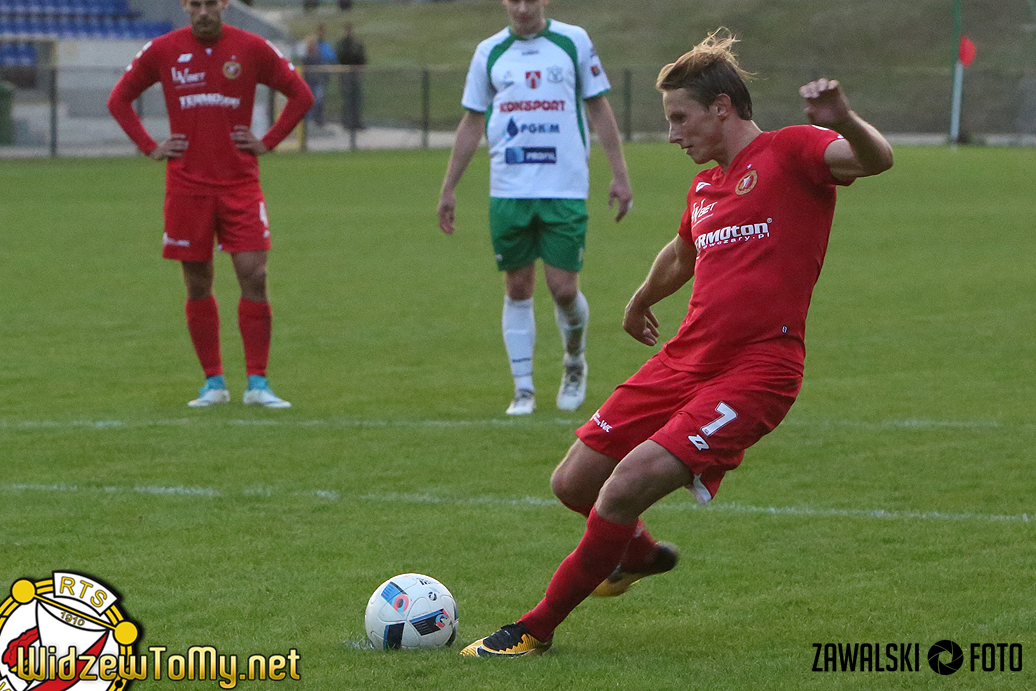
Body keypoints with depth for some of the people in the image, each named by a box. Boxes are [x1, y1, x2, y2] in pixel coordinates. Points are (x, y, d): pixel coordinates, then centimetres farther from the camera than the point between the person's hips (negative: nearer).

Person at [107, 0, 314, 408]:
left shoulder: (251, 49, 0)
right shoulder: (162, 50, 2)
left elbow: (301, 95, 10)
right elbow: (119, 100, 13)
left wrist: (267, 143, 2)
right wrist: (150, 148, 4)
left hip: (240, 185, -1)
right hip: (186, 186, 1)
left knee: (254, 277, -9)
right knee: (198, 286, 3)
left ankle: (257, 385, -3)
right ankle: (213, 384, 13)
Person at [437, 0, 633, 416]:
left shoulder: (574, 42, 3)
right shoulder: (489, 52, 7)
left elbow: (598, 109, 7)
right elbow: (472, 123, 13)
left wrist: (619, 175, 2)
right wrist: (448, 189, 11)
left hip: (565, 189, -2)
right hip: (508, 190, 2)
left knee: (564, 289, -5)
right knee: (517, 288, 3)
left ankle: (575, 362, 24)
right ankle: (523, 389, 11)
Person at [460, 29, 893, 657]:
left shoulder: (791, 152, -6)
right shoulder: (705, 187, 18)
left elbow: (877, 159, -25)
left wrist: (844, 122, -46)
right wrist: (642, 301, 56)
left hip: (755, 372, -8)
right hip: (684, 362, 8)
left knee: (627, 485, -21)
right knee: (574, 483, 10)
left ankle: (538, 629, -7)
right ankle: (638, 554, 43)